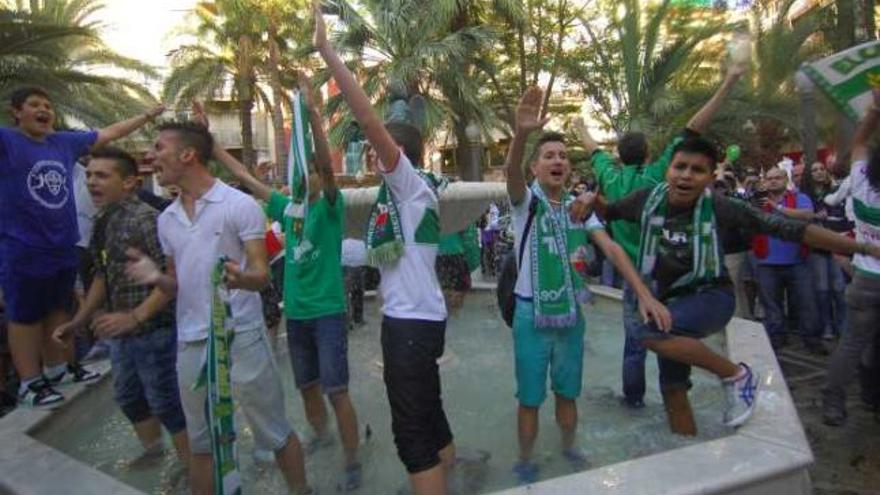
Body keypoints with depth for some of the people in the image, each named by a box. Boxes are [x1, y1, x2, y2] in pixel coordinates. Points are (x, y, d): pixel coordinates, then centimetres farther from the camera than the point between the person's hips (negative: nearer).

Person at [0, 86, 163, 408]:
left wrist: (147, 116, 21)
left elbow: (109, 133, 16)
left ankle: (57, 368, 35)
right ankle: (30, 382, 19)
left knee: (58, 311, 19)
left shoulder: (66, 142, 6)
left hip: (63, 248, 6)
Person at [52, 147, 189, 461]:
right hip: (119, 332, 9)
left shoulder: (145, 219, -19)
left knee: (165, 401, 2)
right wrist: (78, 321, 18)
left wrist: (136, 317, -29)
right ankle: (152, 453, 45)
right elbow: (103, 276, 19)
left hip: (153, 329, -9)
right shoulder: (103, 223, 9)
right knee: (128, 397, 23)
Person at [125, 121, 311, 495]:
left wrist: (239, 278, -35)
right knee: (200, 442, 19)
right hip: (190, 343, 6)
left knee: (274, 433, 8)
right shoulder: (167, 218, 10)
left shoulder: (240, 205, -9)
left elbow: (261, 275, -12)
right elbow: (177, 283, 16)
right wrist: (156, 277, -6)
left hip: (241, 337, -5)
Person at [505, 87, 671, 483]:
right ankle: (524, 463, 29)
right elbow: (512, 172, -32)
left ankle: (569, 449, 44)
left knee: (568, 393, 20)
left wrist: (644, 294, -15)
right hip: (532, 314, -4)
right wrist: (522, 133, -52)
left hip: (571, 313, 4)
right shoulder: (526, 200, -9)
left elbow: (611, 248, -4)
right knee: (530, 398, 9)